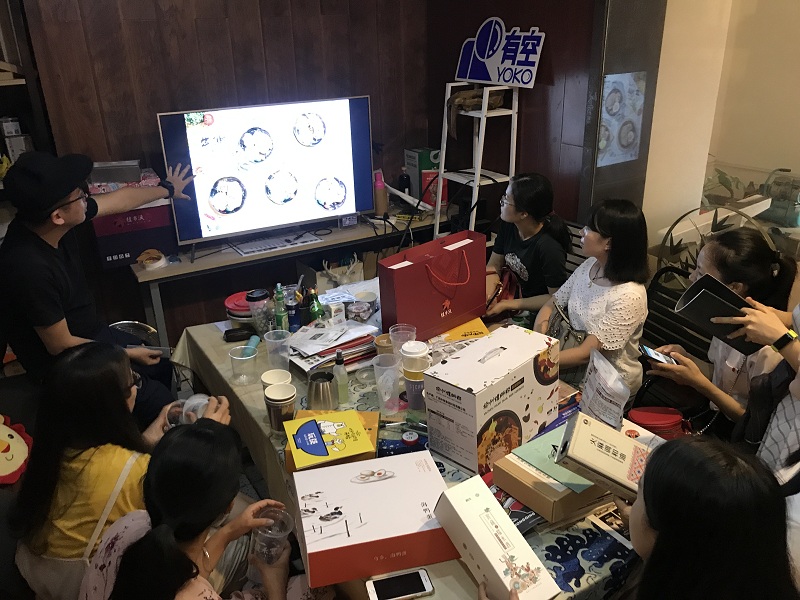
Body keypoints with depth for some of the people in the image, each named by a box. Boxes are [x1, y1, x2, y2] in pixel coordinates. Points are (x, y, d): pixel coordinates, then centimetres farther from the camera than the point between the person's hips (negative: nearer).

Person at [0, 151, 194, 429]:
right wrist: (127, 354, -13)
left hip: (90, 332, 8)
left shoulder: (55, 220, -13)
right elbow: (61, 346, -24)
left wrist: (167, 189, 21)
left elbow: (120, 199, 6)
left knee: (164, 366, 13)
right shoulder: (30, 268, -36)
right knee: (157, 400, -13)